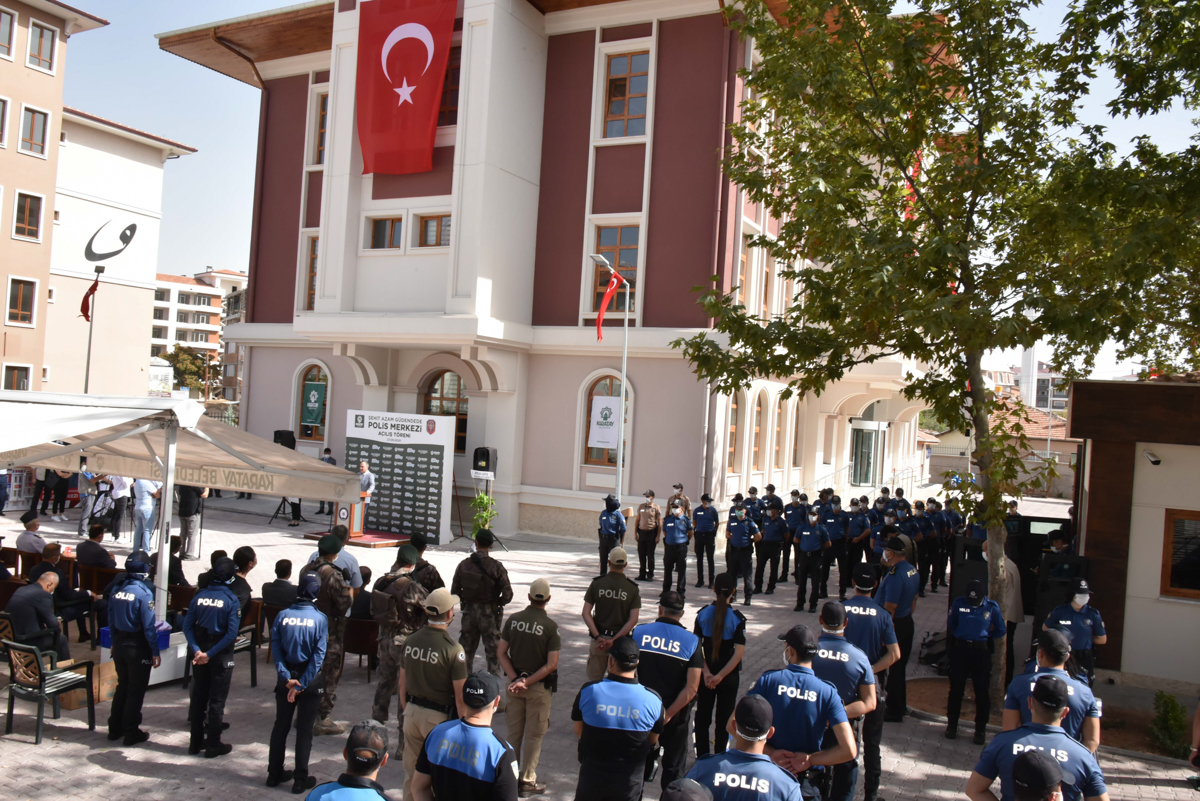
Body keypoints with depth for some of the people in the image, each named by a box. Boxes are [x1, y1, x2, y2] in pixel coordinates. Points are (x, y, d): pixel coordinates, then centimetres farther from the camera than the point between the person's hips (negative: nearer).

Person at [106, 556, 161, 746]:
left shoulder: (117, 591, 1)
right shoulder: (144, 593, -18)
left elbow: (111, 623, 8)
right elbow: (149, 627, -18)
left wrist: (116, 643, 18)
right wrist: (155, 652, -11)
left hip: (119, 645, 6)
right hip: (138, 647, -6)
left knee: (122, 686, 20)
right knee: (136, 690, 6)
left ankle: (115, 728, 27)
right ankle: (131, 732, 12)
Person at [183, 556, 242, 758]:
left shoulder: (199, 596, -2)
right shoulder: (231, 600, -13)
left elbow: (187, 625, -6)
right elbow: (231, 634, -19)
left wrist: (197, 650, -10)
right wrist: (210, 654, -15)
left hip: (200, 653, 4)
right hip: (221, 656, -4)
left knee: (198, 697, 15)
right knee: (217, 700, 6)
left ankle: (196, 742, 24)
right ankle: (213, 745, 13)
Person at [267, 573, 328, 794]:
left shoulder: (282, 616, -6)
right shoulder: (320, 619, -12)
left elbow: (276, 649, -10)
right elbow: (318, 655, -15)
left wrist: (287, 678, -12)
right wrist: (301, 685, -12)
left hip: (286, 677, 2)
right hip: (310, 679, -2)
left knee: (280, 725, 16)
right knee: (304, 729, 7)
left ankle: (274, 774, 27)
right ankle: (300, 780, 12)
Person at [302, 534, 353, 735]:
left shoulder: (305, 570, 2)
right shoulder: (333, 575, -22)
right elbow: (345, 604, -20)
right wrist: (346, 584, -5)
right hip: (329, 632, -7)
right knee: (328, 676, 4)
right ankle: (322, 720, 10)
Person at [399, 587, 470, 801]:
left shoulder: (411, 640, -2)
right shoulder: (453, 649, -20)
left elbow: (402, 683, 8)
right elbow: (460, 695, -17)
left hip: (412, 711, 6)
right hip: (439, 717, -5)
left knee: (411, 771, 18)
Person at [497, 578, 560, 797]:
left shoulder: (513, 619, -4)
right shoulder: (550, 626, -15)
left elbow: (501, 653, -3)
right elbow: (552, 665, -18)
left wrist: (516, 679, -9)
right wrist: (526, 682, -16)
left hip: (514, 682, 4)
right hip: (539, 687, -4)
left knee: (513, 732, 17)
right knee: (534, 735, 9)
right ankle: (527, 781, 15)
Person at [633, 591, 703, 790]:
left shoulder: (639, 632, -8)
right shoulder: (691, 641, -10)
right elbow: (692, 688, -16)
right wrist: (668, 715, -13)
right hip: (676, 715, -1)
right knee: (674, 767, 16)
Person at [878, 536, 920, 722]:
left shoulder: (895, 575, -25)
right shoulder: (913, 571, 4)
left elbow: (889, 608, -25)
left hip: (894, 624, -9)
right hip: (907, 622, 9)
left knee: (890, 669, 2)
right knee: (900, 667, 20)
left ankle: (894, 712, 10)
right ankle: (901, 706, 32)